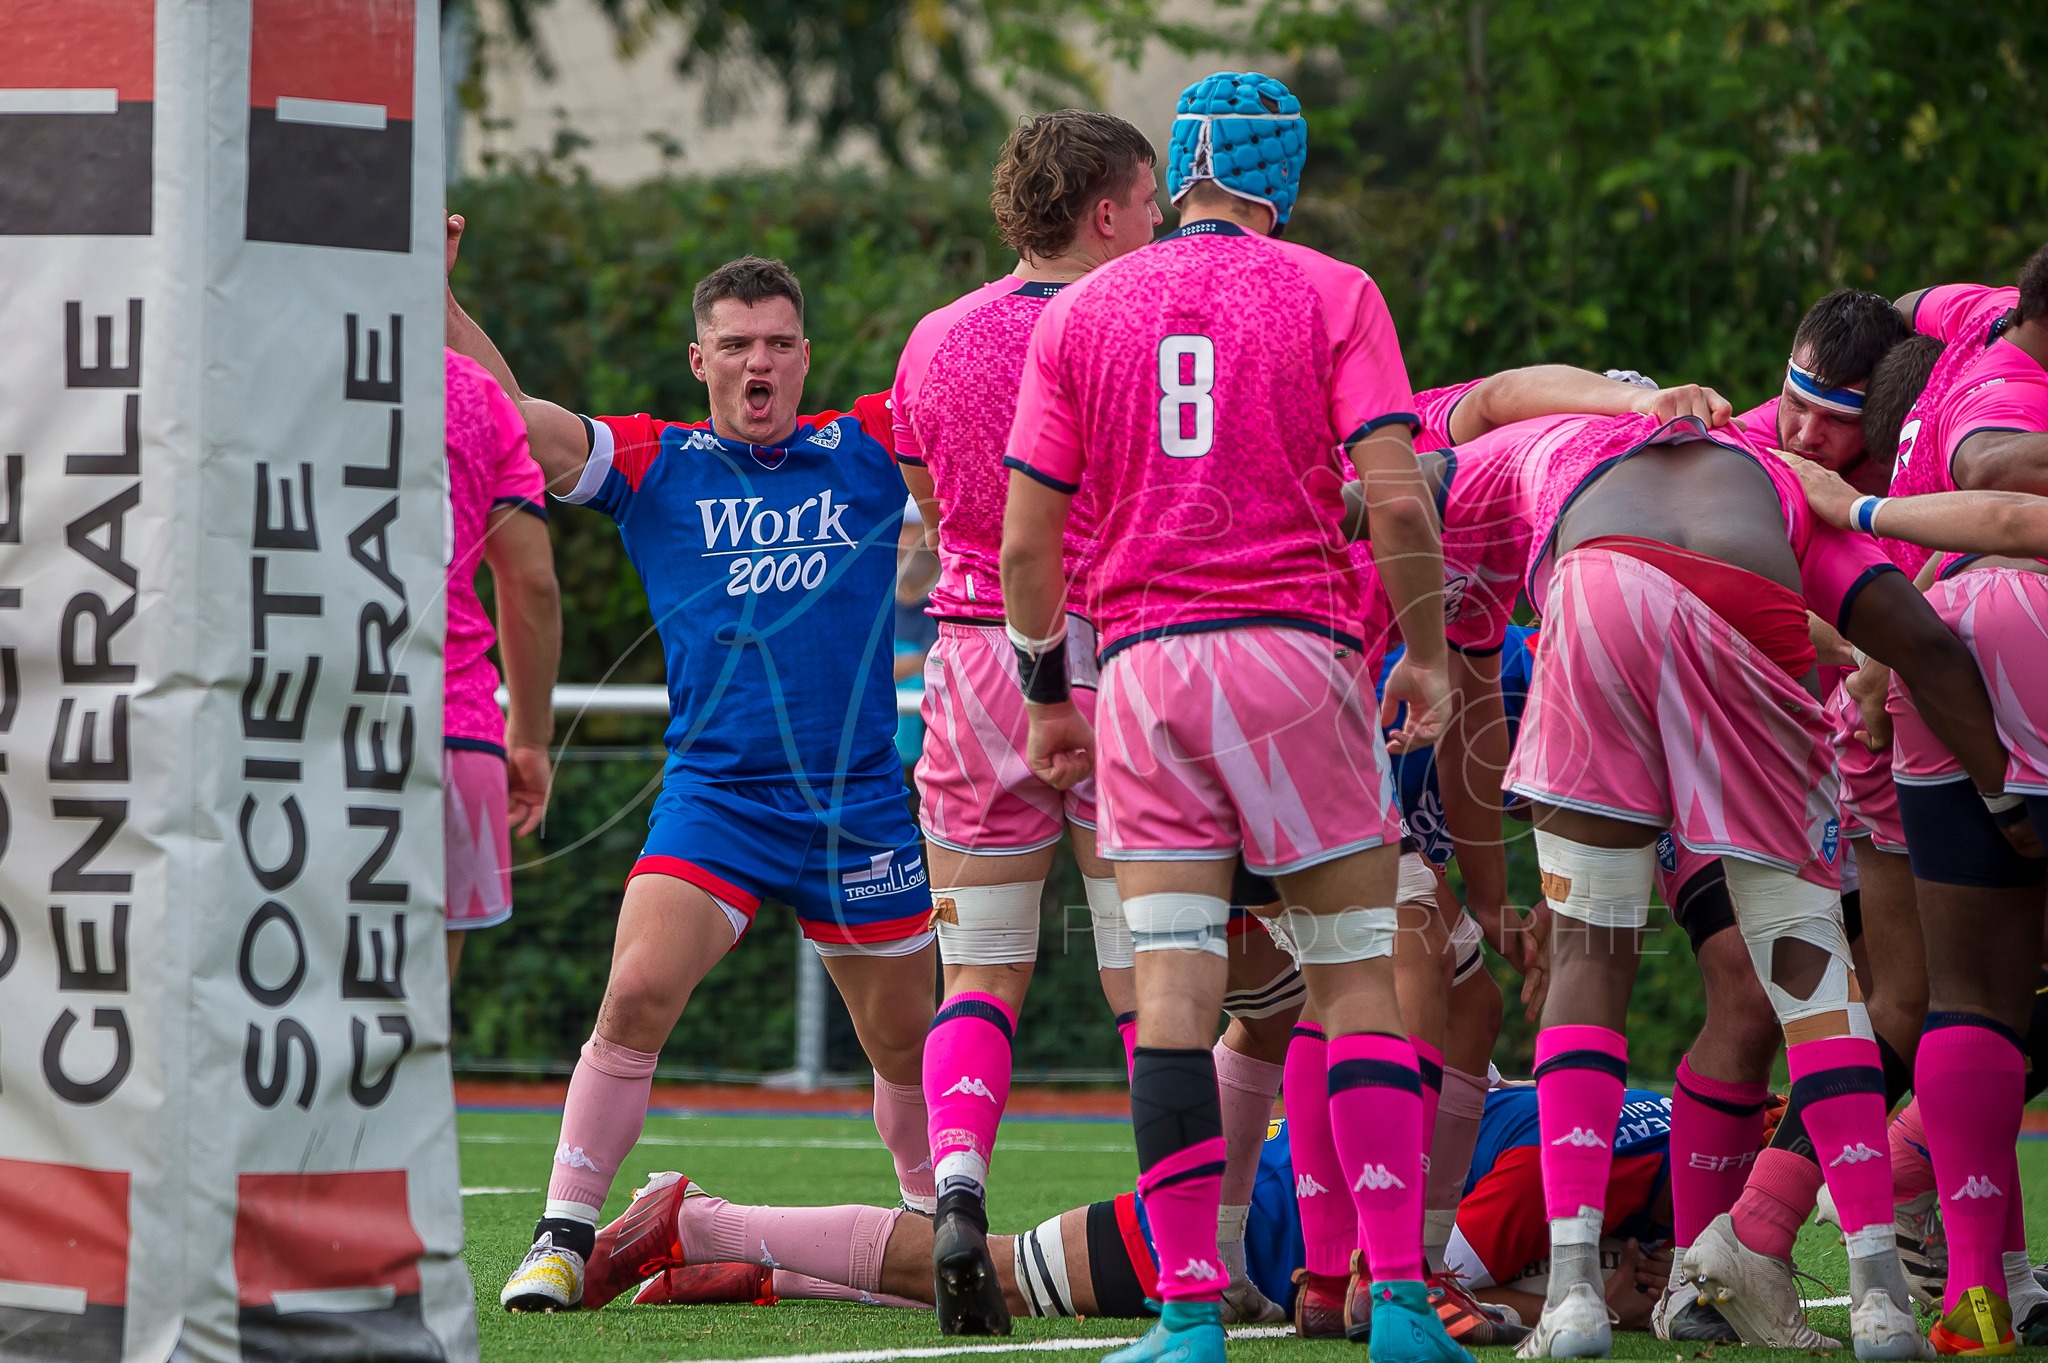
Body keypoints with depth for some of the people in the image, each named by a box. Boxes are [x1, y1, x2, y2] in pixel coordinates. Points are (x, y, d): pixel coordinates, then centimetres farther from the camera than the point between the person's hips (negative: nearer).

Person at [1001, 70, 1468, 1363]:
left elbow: (1026, 541, 7)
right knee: (1357, 974, 5)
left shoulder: (1082, 312, 9)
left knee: (1172, 987, -1)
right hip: (1297, 650, -1)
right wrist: (1426, 654, 4)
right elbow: (1398, 498, -9)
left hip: (1145, 671, 2)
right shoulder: (1333, 294, 2)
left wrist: (1048, 692, 18)